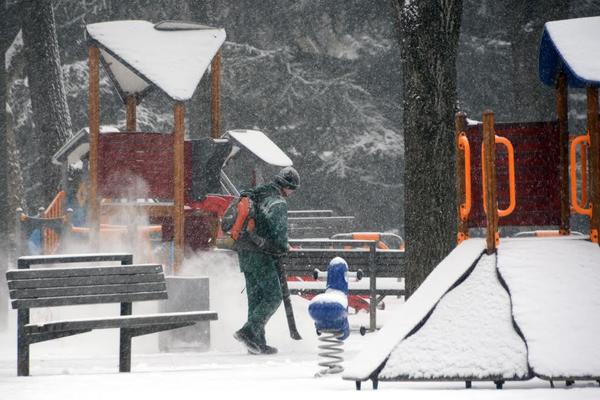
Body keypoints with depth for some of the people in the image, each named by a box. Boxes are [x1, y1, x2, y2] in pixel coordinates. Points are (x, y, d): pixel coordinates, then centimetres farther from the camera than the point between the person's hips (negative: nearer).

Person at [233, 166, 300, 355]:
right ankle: (248, 331, -15)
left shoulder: (255, 195, 14)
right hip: (261, 255, -9)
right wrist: (283, 248, -2)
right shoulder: (279, 203, -12)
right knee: (273, 297, -4)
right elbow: (279, 231, -19)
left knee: (255, 297, 12)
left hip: (244, 253, 9)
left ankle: (257, 343, 11)